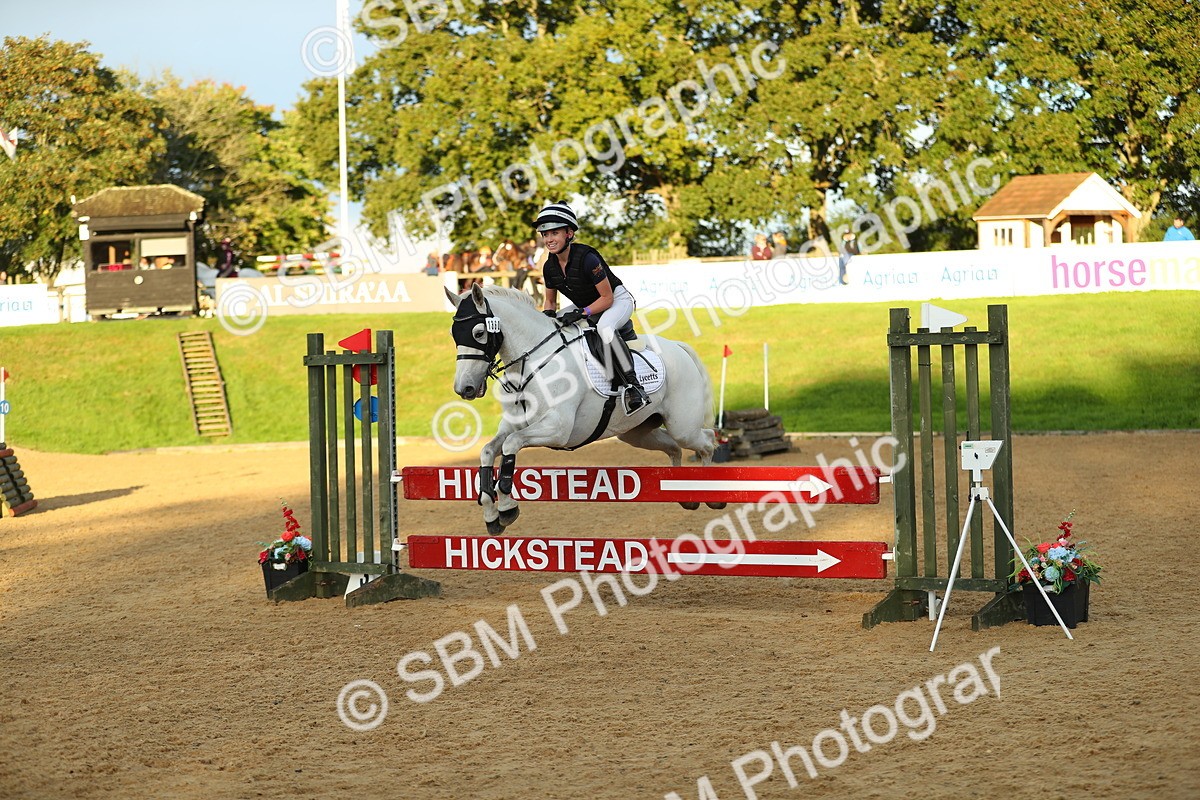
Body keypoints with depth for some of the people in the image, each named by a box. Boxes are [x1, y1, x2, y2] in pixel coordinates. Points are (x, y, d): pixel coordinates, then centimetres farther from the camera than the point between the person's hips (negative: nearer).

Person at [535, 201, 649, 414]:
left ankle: (633, 385, -41)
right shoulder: (550, 267, -8)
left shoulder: (586, 258, -29)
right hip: (584, 306, 8)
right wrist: (547, 315, -15)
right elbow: (551, 301, 8)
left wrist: (581, 313, -35)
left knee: (604, 327, -41)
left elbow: (607, 298, -24)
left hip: (618, 300, -8)